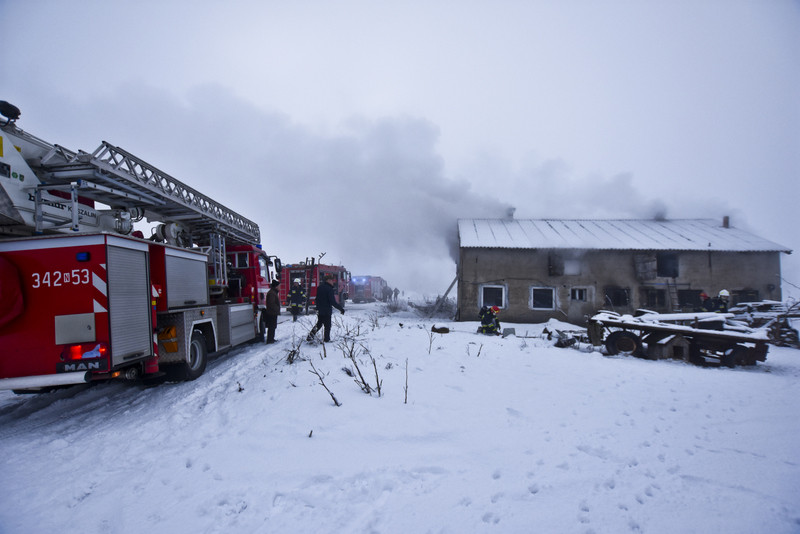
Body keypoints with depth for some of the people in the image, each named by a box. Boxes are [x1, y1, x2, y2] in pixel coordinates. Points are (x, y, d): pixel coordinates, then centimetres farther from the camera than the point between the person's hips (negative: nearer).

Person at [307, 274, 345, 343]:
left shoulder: (320, 287, 6)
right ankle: (326, 339, 12)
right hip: (327, 311, -8)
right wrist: (341, 308, -17)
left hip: (319, 310, 8)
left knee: (319, 324, 20)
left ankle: (310, 337, 18)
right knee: (327, 326, 6)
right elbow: (333, 302, -22)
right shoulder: (329, 289, -19)